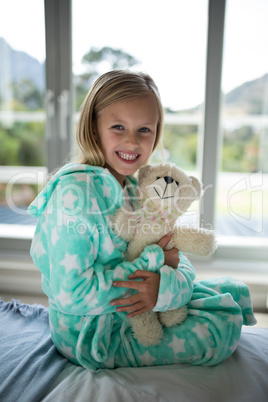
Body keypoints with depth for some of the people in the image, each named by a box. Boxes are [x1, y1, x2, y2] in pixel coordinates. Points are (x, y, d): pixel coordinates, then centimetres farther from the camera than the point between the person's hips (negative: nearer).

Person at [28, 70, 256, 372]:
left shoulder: (137, 190, -1)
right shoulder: (76, 191, -26)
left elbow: (175, 256, -2)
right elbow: (71, 293, -28)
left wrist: (168, 285, -26)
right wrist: (154, 259, -25)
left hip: (131, 312, 8)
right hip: (92, 334, -7)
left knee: (231, 293, 16)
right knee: (224, 325, -7)